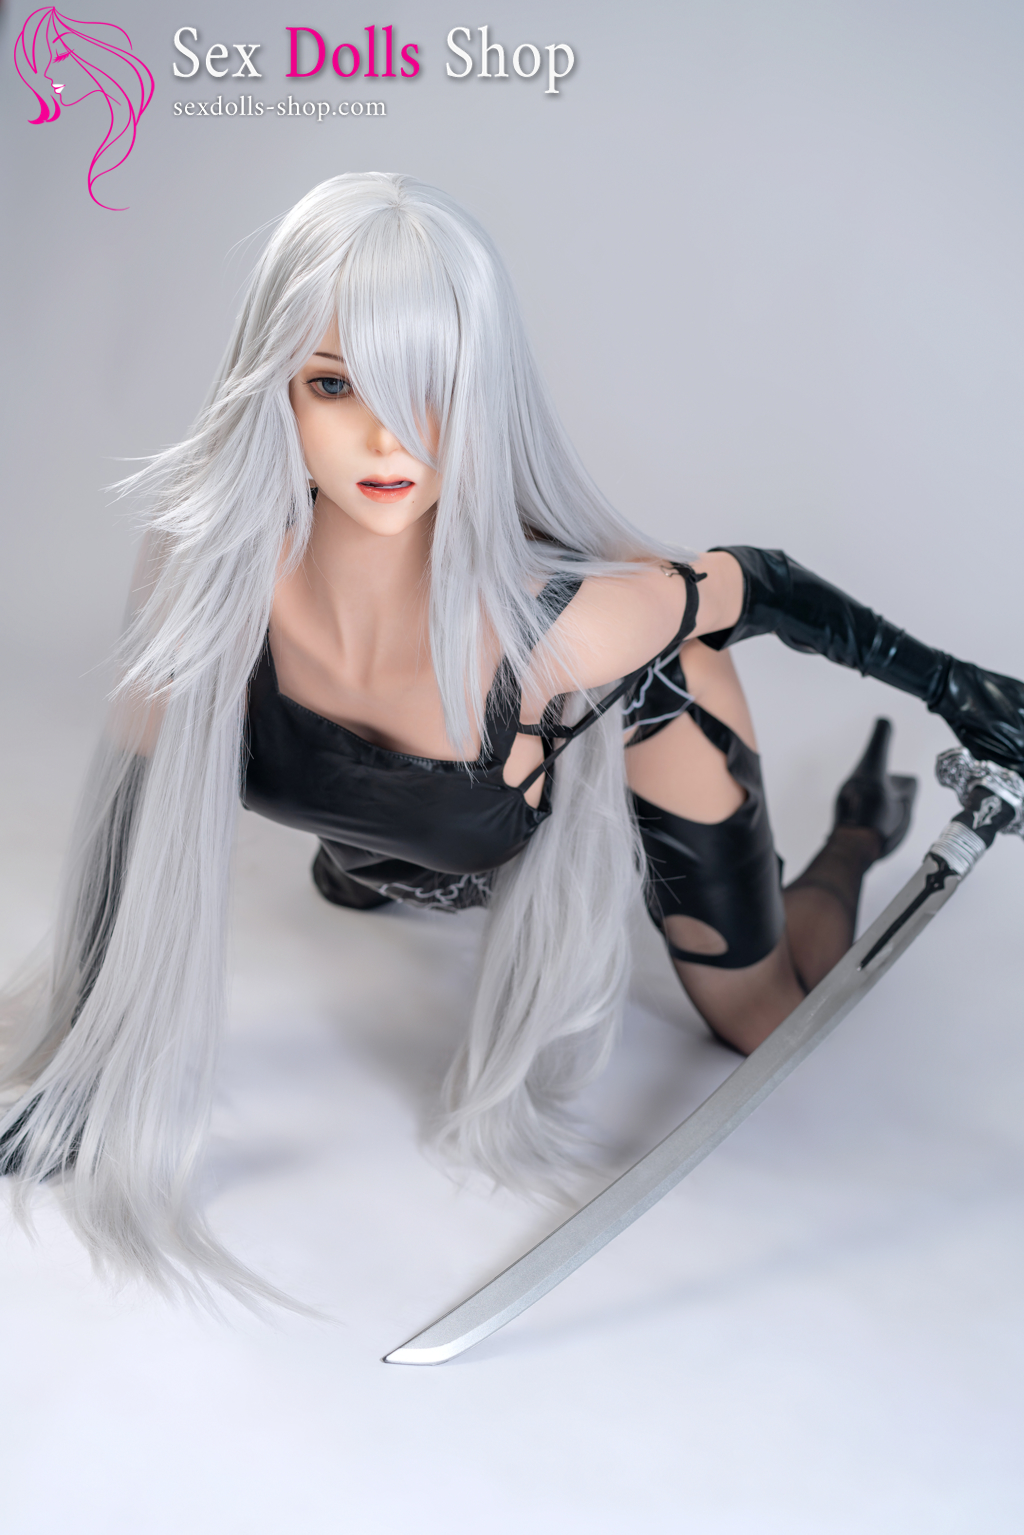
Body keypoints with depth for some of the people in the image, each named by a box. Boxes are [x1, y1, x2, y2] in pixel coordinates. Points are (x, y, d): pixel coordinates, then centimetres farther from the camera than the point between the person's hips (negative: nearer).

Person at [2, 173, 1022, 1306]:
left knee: (769, 1027, 14)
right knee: (349, 885, 32)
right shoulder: (209, 557, -36)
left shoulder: (561, 615, -44)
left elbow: (750, 587, -22)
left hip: (638, 722, -3)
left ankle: (856, 839, 42)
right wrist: (92, 1064, -14)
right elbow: (146, 798, -20)